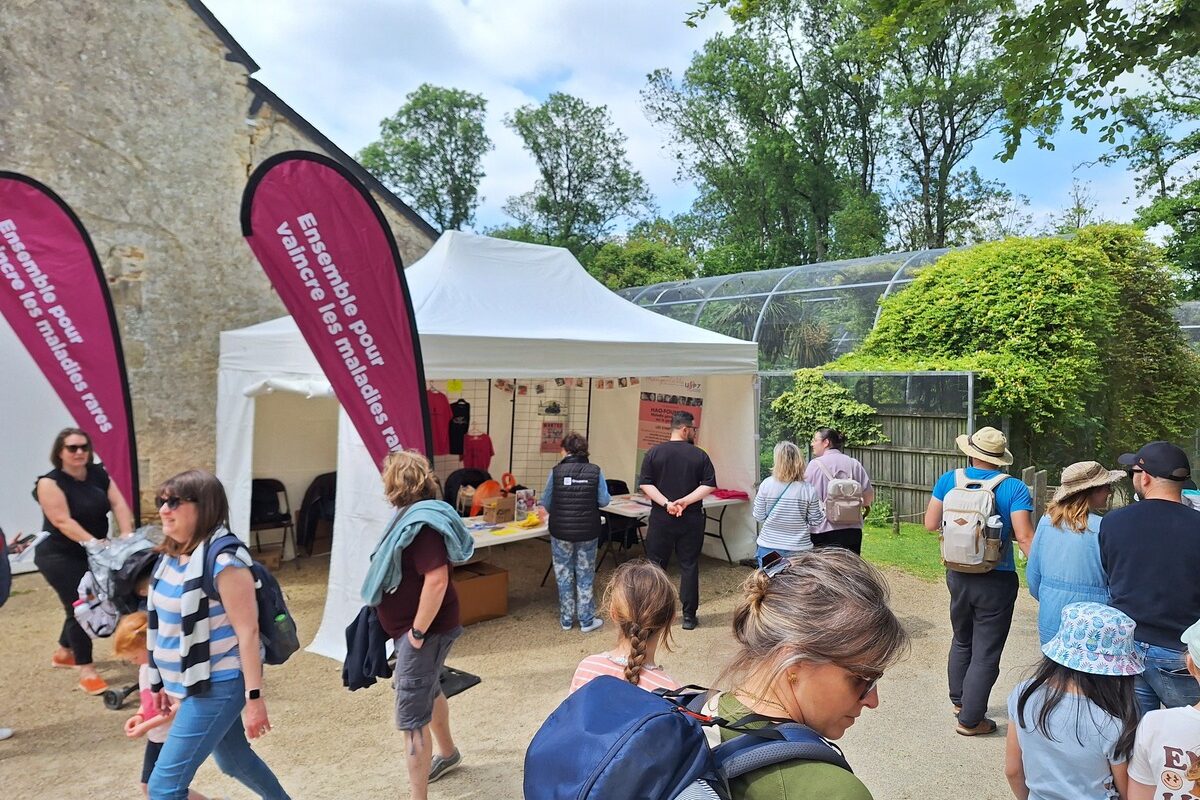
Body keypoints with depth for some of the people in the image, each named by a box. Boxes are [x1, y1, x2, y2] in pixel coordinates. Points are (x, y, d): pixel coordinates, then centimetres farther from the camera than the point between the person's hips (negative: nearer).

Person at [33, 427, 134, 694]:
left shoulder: (99, 475, 0)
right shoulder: (50, 483, -16)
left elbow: (118, 504, -9)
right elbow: (62, 521, -25)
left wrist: (127, 535, -23)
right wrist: (92, 542, -34)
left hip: (91, 555, 6)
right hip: (59, 556, -6)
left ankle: (63, 652, 40)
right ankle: (86, 671, -3)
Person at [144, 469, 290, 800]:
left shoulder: (223, 560, -22)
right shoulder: (173, 556, 4)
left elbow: (248, 632, -21)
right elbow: (172, 626, 14)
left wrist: (254, 697, -20)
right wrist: (166, 681, 19)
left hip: (218, 685, -9)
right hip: (190, 682, 9)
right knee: (233, 759, 25)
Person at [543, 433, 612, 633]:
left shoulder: (556, 471, -8)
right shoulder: (595, 471, -7)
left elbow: (546, 503, -1)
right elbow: (604, 500, -7)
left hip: (561, 531, 0)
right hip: (588, 531, 0)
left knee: (564, 575, 14)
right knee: (585, 575, 13)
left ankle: (566, 619, 24)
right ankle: (586, 620, 19)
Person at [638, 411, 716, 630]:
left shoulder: (654, 453, -2)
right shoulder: (699, 455, -3)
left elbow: (646, 484, -8)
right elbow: (709, 485, -9)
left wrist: (666, 503, -13)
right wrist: (685, 502, -14)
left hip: (661, 519, 1)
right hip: (691, 520, 0)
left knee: (656, 565, 10)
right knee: (689, 566, 8)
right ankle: (689, 616, 13)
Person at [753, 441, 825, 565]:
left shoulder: (766, 485, -10)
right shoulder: (809, 490, -10)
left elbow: (759, 516, -3)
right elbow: (815, 522, -2)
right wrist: (823, 510, 16)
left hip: (768, 547, 0)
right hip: (798, 549, 0)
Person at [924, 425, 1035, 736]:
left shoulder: (949, 480, -5)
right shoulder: (1014, 489, -13)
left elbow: (931, 523, 0)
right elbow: (1024, 537, -22)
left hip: (958, 575, 4)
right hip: (997, 581, -4)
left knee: (962, 640, 25)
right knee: (986, 652, 9)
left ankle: (958, 700, 40)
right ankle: (970, 719, 17)